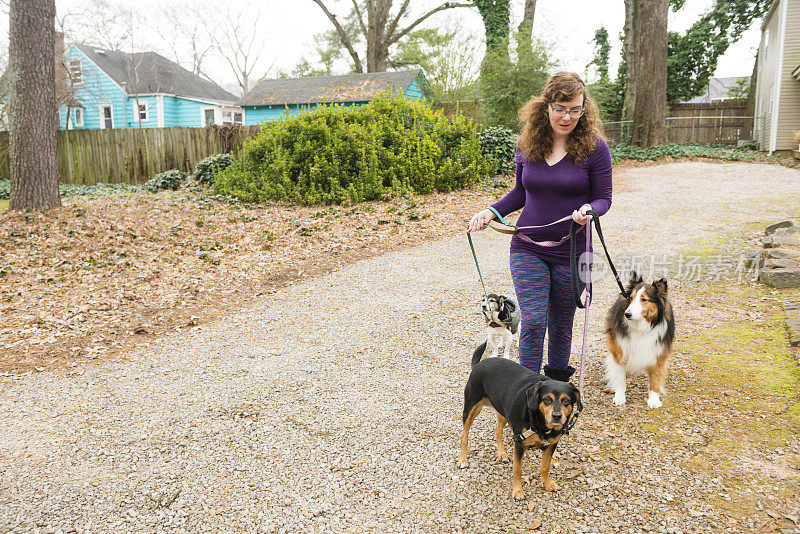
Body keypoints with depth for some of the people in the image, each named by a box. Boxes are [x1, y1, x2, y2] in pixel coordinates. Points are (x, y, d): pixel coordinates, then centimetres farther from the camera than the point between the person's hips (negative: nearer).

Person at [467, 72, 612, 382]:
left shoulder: (594, 147, -7)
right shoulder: (526, 145, 1)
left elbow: (603, 198, -2)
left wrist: (588, 209, -25)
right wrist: (491, 211, 1)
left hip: (571, 251, -1)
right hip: (528, 249, 1)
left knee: (561, 324, 12)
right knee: (533, 321, -7)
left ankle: (557, 385, 34)